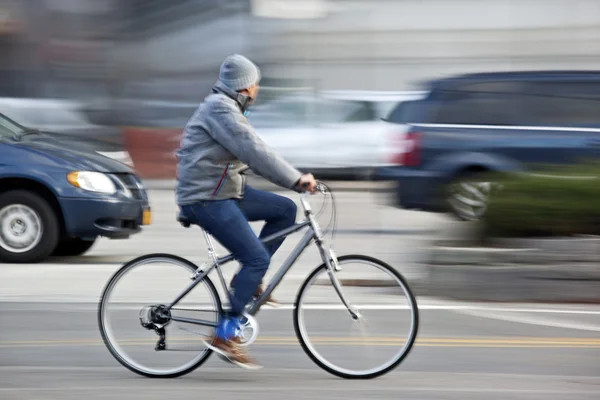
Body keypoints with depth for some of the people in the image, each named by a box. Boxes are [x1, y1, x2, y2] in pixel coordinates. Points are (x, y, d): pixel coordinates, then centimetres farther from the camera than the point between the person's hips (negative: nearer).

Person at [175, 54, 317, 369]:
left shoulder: (227, 108, 17)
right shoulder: (220, 108, -16)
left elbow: (254, 152, 19)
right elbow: (254, 151, -24)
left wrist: (296, 177, 11)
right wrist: (296, 180, -23)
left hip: (225, 191, 10)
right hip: (206, 198, -10)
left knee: (285, 210, 8)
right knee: (257, 258, -15)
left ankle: (249, 279, 11)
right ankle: (224, 336, -14)